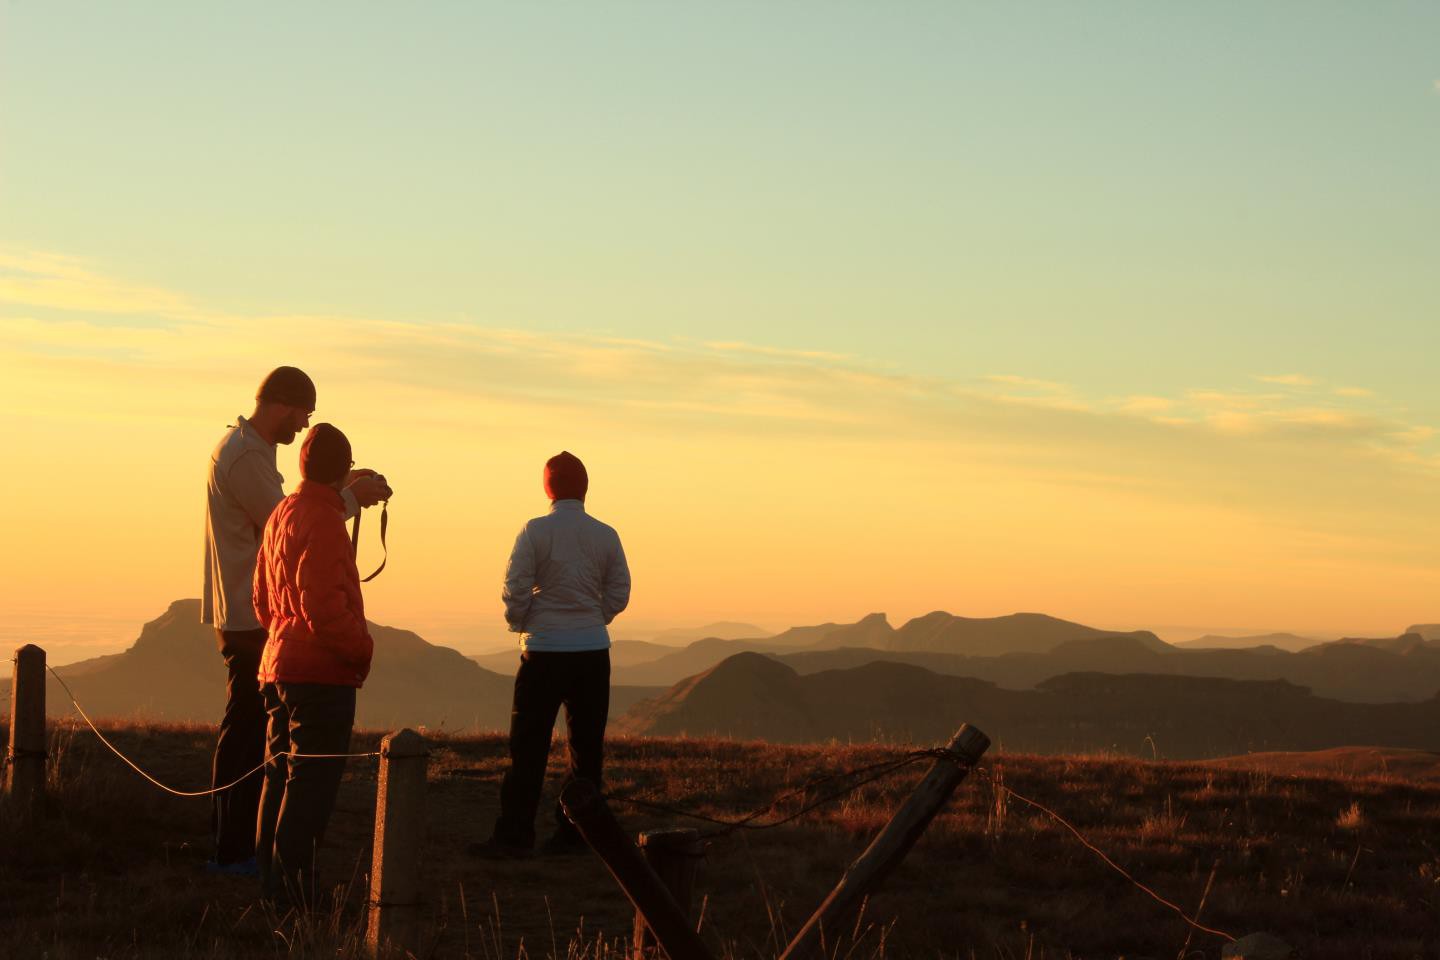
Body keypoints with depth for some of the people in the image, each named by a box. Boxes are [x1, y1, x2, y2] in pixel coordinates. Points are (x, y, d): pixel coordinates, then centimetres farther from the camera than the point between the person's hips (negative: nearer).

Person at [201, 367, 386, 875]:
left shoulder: (247, 448, 17)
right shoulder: (243, 456, -17)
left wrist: (337, 487, 14)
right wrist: (351, 498, -8)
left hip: (248, 612, 11)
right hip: (252, 616, -11)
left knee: (249, 729, 14)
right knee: (247, 729, -7)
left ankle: (237, 841, 20)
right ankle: (233, 851, -4)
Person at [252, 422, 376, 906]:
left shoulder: (281, 514, 14)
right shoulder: (321, 520, -15)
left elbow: (263, 598, 22)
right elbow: (323, 607, -22)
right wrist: (362, 648, -9)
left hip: (279, 666, 10)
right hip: (320, 674, -10)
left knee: (281, 776, 15)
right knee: (311, 785, -8)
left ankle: (271, 883, 21)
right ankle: (295, 888, -9)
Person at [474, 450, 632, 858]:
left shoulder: (535, 531, -7)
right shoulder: (606, 535, 3)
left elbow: (516, 589, -8)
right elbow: (619, 594, 7)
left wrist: (520, 624, 11)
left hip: (544, 651, -3)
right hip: (593, 651, 3)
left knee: (528, 747, 0)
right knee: (586, 747, 9)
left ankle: (513, 836, -2)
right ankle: (575, 833, 11)